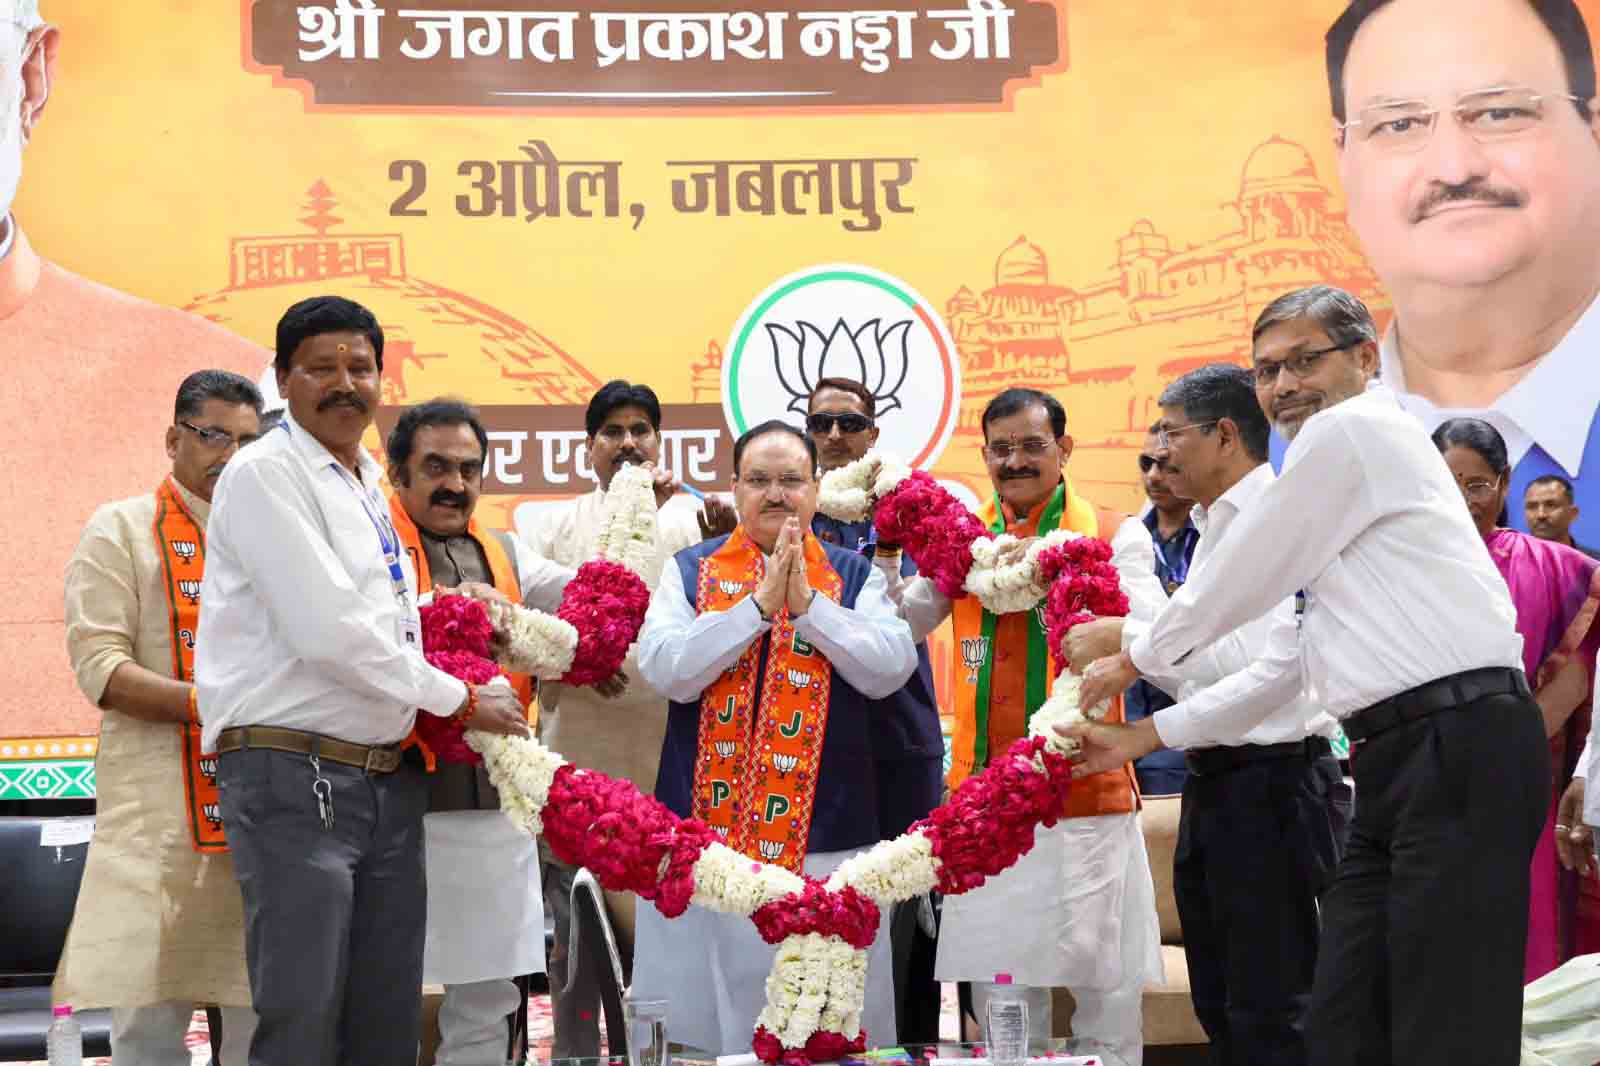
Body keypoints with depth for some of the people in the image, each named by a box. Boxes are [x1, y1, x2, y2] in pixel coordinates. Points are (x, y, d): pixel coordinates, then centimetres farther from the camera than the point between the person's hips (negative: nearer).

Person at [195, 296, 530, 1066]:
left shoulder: (370, 485, 19)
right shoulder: (265, 474, -8)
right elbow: (328, 631, -15)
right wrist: (460, 699, -7)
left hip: (387, 779, 8)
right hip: (295, 776, -8)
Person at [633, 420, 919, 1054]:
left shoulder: (855, 576, 8)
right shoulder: (690, 571, 7)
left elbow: (890, 670, -6)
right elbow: (664, 669, -8)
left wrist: (808, 602, -13)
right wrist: (759, 603, -13)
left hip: (828, 842, 0)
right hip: (706, 831, 0)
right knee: (701, 1009, 4)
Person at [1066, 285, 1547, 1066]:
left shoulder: (1350, 429, -4)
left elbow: (1242, 581, -2)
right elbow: (1286, 669, 27)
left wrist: (1133, 660, 15)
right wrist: (1141, 738, 27)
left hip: (1460, 745, -10)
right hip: (1401, 759, 10)